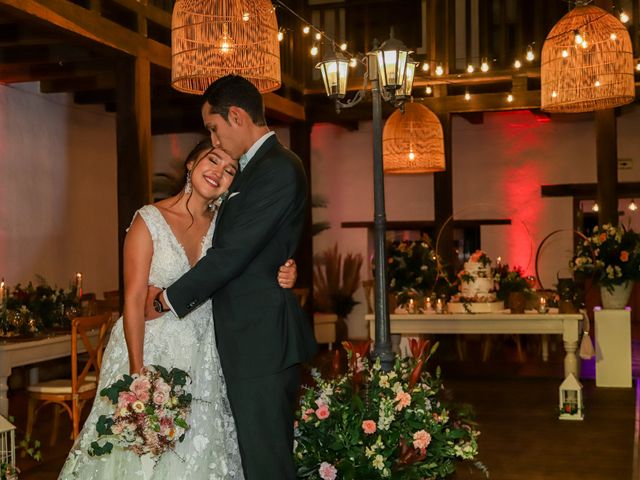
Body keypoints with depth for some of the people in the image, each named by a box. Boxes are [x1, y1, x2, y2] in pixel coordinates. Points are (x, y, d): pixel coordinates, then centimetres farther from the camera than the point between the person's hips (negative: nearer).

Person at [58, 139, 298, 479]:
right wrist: (137, 372, -18)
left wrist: (281, 279, -16)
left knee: (199, 452, 9)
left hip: (203, 358, 4)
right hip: (151, 349, -4)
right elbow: (134, 300, -12)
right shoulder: (149, 221, -10)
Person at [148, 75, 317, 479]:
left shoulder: (278, 170, -15)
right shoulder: (254, 166, 17)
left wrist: (171, 299, -8)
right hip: (256, 338, 10)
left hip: (261, 340, -10)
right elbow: (233, 248, 18)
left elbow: (233, 253, -18)